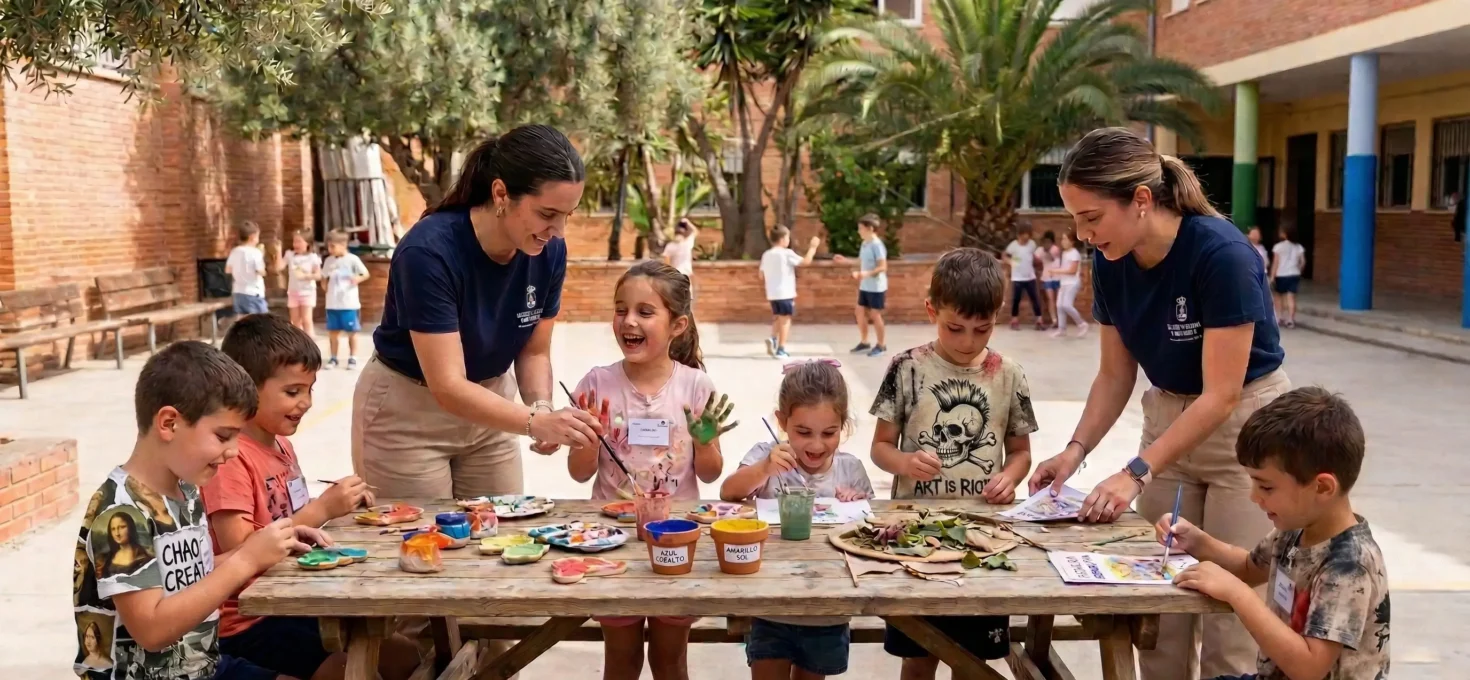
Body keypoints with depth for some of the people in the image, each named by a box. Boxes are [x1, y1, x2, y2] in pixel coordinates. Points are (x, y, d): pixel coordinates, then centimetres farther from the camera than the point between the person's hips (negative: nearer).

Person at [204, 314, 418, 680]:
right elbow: (238, 551, -25)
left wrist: (337, 507, -5)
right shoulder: (228, 456, -18)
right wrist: (322, 510, -25)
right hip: (249, 621, -9)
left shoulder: (281, 444, 9)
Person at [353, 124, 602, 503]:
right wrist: (536, 422, -44)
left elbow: (534, 352, -2)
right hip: (407, 415, -5)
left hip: (487, 407, 5)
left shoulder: (550, 252, -14)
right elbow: (447, 387, -32)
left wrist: (542, 407, -22)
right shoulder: (429, 251, -30)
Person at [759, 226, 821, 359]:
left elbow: (761, 276, 10)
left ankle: (773, 339, -1)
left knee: (777, 318, 21)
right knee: (785, 319, 1)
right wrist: (813, 247, 0)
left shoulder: (766, 255, 7)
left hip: (772, 294, 6)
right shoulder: (787, 253, -11)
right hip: (785, 293, -6)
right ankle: (781, 349, -1)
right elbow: (806, 261, -12)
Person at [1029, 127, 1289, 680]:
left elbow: (1221, 394, -26)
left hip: (1245, 425, -6)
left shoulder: (1222, 254, -26)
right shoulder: (1112, 263, -7)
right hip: (1169, 418, 6)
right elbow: (1116, 374, 2)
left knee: (1230, 613, -4)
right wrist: (1076, 450, -11)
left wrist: (1135, 473, -30)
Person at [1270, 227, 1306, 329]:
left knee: (1279, 296, 15)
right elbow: (1303, 262, 4)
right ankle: (1290, 320, -7)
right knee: (1291, 297, -1)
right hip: (1294, 275, 3)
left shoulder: (1278, 246, -6)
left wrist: (1272, 276, -6)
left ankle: (1280, 318, 17)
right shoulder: (1298, 247, 6)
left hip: (1281, 275, -3)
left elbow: (1276, 262, -8)